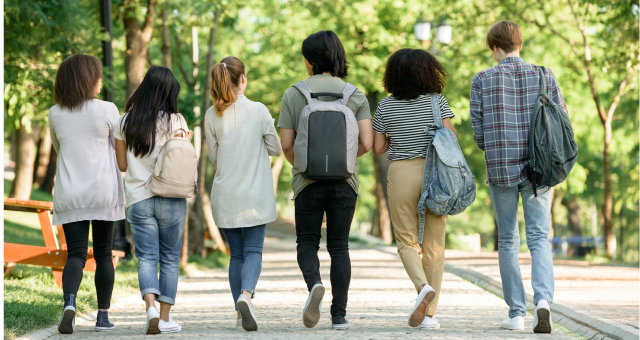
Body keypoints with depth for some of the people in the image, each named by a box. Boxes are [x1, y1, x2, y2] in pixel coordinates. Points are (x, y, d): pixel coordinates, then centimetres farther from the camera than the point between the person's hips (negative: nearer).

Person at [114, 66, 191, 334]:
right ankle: (165, 318, 8)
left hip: (138, 199, 1)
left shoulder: (124, 123, 2)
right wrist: (186, 140, 11)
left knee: (146, 257, 1)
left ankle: (150, 306, -23)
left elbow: (122, 164, 8)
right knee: (170, 259, 8)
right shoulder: (176, 121, -6)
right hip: (171, 199, -1)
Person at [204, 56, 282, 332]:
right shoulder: (258, 111, -8)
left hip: (225, 195, 2)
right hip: (255, 194, -2)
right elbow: (276, 149, 1)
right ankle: (245, 295, -26)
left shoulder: (212, 115, -2)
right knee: (253, 251, 0)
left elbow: (213, 157, 6)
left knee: (236, 254, 11)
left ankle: (241, 313, 10)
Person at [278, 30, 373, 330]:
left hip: (308, 181, -1)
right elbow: (366, 143, -6)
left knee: (307, 243, 9)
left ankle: (314, 284, -22)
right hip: (344, 181, 1)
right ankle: (339, 314, 6)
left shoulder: (293, 95, -1)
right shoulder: (355, 95, 2)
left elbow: (286, 145, -4)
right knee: (339, 246, 9)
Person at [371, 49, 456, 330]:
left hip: (401, 173, 0)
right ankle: (429, 314, 5)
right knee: (434, 244, 7)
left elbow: (377, 148, 5)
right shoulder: (436, 101, -1)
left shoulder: (386, 106, 1)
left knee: (407, 241, 8)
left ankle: (423, 286, -23)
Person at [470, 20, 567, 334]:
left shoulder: (482, 80, -1)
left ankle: (516, 313, 13)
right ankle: (543, 299, -22)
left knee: (507, 241, 12)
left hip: (500, 168, 0)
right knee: (539, 238, 2)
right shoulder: (544, 76, 1)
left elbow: (478, 133, -1)